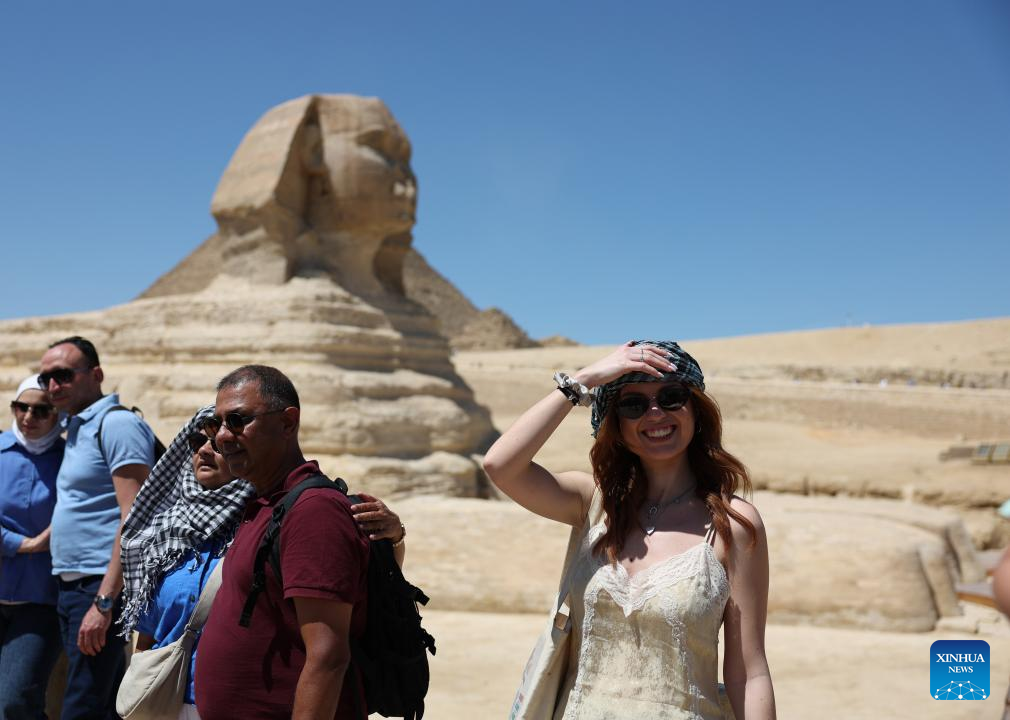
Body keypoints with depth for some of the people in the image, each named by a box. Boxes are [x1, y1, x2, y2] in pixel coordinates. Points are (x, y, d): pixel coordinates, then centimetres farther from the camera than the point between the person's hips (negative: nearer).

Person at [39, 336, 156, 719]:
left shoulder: (117, 423, -10)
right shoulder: (77, 429, 18)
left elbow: (134, 518, -19)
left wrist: (103, 601, -22)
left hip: (103, 588, -9)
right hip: (71, 587, 9)